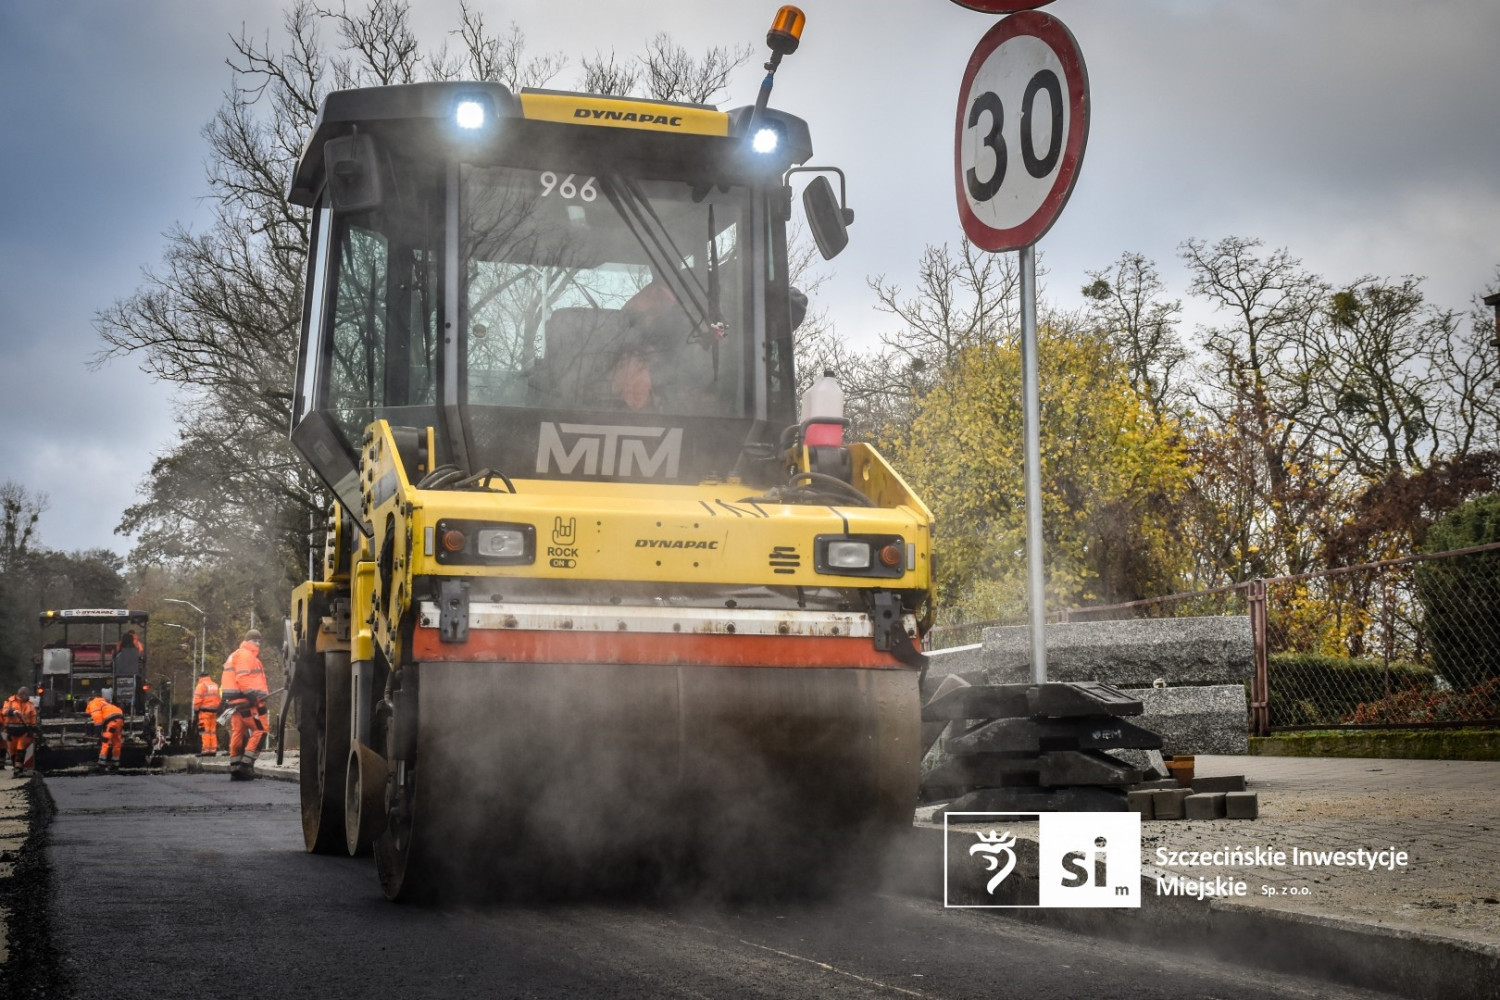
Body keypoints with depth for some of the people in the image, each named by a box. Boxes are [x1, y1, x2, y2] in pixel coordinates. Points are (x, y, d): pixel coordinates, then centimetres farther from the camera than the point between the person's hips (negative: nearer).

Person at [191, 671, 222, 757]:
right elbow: (218, 699, 13)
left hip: (204, 711, -7)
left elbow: (197, 699, -12)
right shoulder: (215, 686, 16)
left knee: (205, 731, -8)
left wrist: (196, 709, -3)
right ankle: (213, 749, 8)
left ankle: (206, 750, -14)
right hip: (214, 711, 7)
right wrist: (217, 709, 15)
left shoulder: (201, 685, -5)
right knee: (213, 731, 9)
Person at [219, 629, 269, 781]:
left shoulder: (235, 655, 27)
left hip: (235, 701, 10)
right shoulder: (245, 655, -5)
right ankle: (246, 763, -13)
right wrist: (253, 694, -26)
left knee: (238, 732, 9)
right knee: (259, 730, -8)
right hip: (245, 700, -10)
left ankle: (235, 768, 8)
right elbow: (242, 677, -19)